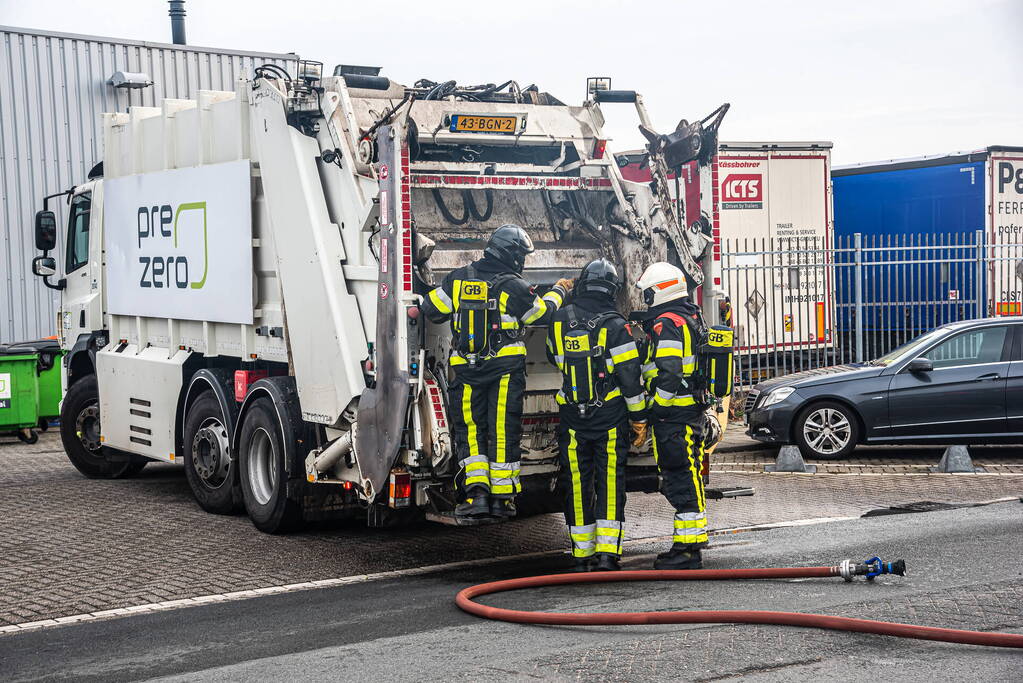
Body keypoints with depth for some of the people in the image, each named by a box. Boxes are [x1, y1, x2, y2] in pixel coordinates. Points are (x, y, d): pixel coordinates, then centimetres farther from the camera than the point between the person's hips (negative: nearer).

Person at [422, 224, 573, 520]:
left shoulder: (458, 279, 2)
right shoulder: (513, 286, -8)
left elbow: (432, 309, 7)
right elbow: (542, 313, 7)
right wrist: (557, 292, 26)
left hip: (466, 370, 3)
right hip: (505, 369, -2)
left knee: (469, 429, 9)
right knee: (504, 430, 5)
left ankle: (476, 492, -4)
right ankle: (502, 496, 8)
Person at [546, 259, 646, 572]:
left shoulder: (560, 320, 0)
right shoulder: (616, 326, -11)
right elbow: (630, 375, -11)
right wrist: (639, 417, -2)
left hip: (572, 418, 3)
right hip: (610, 418, -3)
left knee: (577, 486, 9)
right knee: (611, 484, 1)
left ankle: (582, 556, 15)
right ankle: (607, 554, -7)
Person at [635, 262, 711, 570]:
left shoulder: (666, 324, -15)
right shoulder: (692, 318, 17)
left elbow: (669, 374, -24)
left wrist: (655, 409, -18)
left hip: (673, 414, -10)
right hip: (694, 410, 10)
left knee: (680, 481, -7)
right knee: (687, 478, 15)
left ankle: (687, 550, -5)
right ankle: (692, 543, 21)